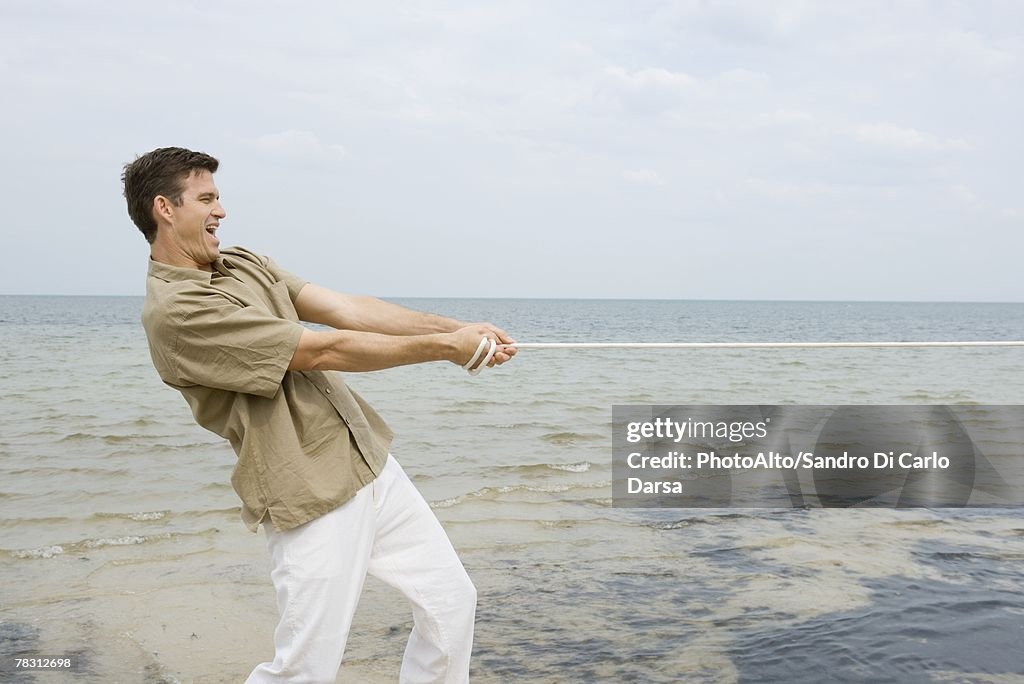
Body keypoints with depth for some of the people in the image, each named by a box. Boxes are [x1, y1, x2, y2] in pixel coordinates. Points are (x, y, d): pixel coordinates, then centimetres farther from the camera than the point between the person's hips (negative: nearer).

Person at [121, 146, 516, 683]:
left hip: (372, 463, 9)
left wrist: (454, 328, -10)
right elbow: (324, 351, -19)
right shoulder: (175, 308, -17)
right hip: (313, 501, -8)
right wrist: (444, 347, -14)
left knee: (450, 599, 14)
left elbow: (344, 308, 1)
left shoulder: (242, 263, 11)